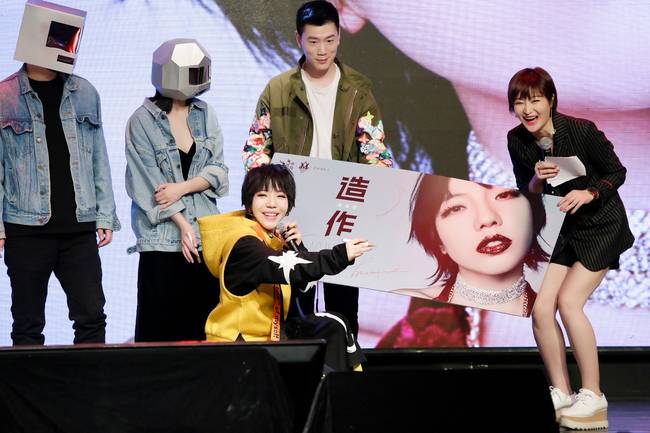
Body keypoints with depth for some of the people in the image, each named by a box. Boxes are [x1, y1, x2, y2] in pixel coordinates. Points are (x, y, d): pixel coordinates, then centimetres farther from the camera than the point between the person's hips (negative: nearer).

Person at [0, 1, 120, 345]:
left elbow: (99, 159, 12)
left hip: (79, 229, 3)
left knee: (91, 316, 0)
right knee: (28, 323, 4)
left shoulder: (84, 94, 10)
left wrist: (105, 216, 7)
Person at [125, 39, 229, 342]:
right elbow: (149, 183, -8)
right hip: (162, 238, -4)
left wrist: (181, 188, -11)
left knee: (203, 324, 2)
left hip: (206, 234, 4)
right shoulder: (142, 121, -4)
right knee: (160, 327, -3)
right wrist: (183, 225, -11)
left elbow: (218, 172, 5)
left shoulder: (205, 115, 10)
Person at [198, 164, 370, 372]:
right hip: (236, 342, -9)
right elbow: (288, 269, -37)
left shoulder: (275, 238, 7)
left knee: (333, 326, 2)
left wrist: (297, 247, -7)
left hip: (272, 331, 9)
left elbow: (304, 288, 8)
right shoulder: (243, 242, -21)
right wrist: (340, 256, -40)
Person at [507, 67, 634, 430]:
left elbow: (617, 172, -9)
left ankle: (593, 395, -9)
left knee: (569, 301, -19)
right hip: (559, 229, 5)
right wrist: (537, 180, -21)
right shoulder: (517, 141, -7)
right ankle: (561, 394, 8)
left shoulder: (582, 131, -21)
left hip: (600, 226, -5)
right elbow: (525, 194, 1)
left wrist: (589, 193, -27)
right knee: (540, 308, -7)